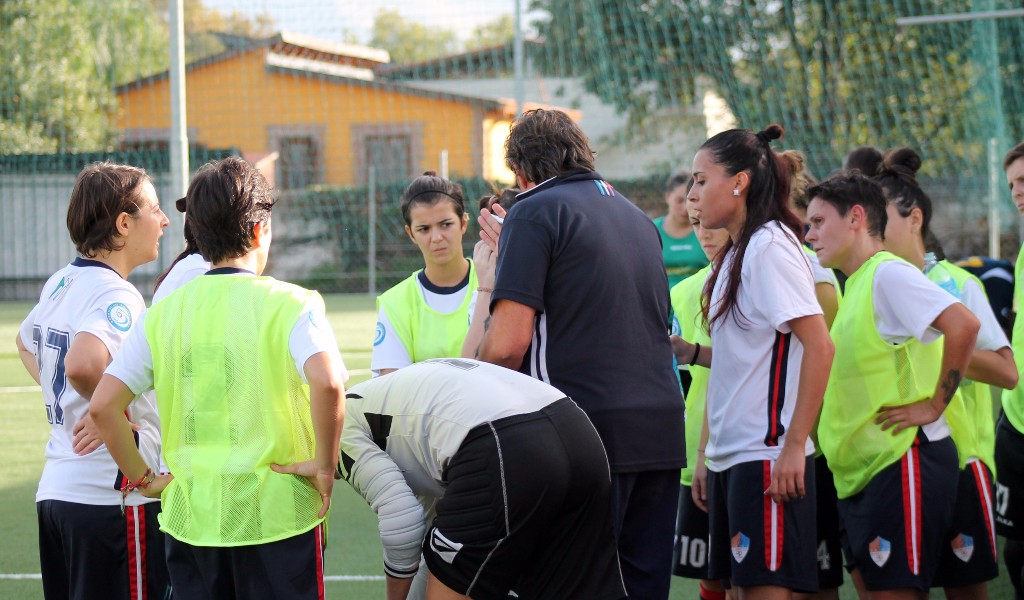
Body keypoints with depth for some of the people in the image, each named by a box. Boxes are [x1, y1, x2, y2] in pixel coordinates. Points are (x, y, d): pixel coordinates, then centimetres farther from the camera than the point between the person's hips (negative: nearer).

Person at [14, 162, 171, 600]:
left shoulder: (59, 284, 12)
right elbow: (82, 363, -35)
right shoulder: (117, 295, -16)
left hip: (54, 491, 9)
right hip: (113, 498, -9)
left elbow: (26, 342, 32)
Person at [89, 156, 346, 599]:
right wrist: (325, 466, -13)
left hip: (190, 517, 4)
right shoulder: (290, 304, -8)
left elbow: (103, 405, -1)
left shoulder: (163, 312, 4)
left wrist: (142, 479, 8)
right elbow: (327, 382, -25)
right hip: (277, 514, -3)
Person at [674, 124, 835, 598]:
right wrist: (690, 352, 8)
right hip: (729, 454, 9)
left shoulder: (770, 246, -11)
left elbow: (819, 346, -19)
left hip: (767, 457, -9)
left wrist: (793, 447, -21)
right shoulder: (735, 254, 17)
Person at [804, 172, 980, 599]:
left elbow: (963, 325, -25)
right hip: (863, 467, 10)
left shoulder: (887, 273, -11)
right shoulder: (857, 284, 17)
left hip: (903, 461, -10)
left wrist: (933, 405, -19)